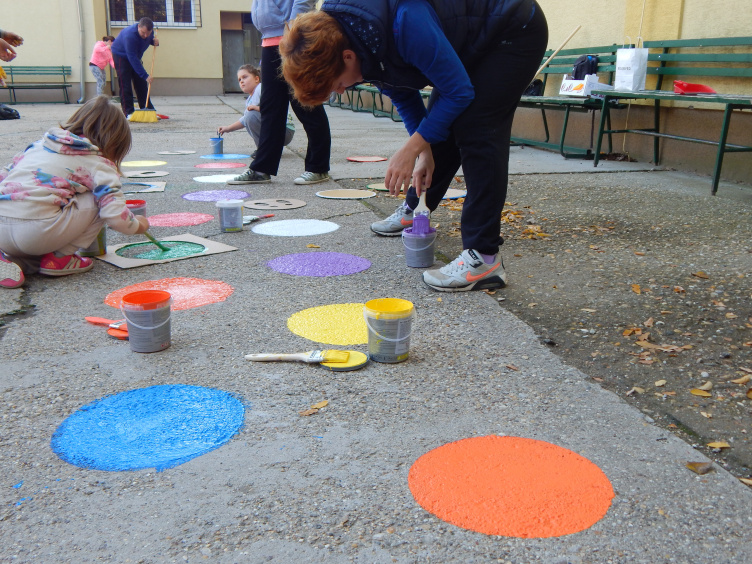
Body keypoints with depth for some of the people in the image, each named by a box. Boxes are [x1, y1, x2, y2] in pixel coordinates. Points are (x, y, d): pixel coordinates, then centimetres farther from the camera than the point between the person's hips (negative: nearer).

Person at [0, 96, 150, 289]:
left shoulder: (39, 144, 24)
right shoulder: (99, 164, 5)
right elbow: (116, 216, -5)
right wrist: (138, 225, 16)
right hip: (36, 231, -7)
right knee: (99, 199, 8)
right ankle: (59, 258, 5)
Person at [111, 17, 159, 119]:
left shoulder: (149, 31, -17)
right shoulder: (130, 35, -37)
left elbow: (150, 39, 9)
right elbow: (132, 59, -38)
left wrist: (155, 41, -18)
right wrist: (145, 76, -41)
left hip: (135, 57, 7)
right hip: (121, 56, -7)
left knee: (141, 83, 5)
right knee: (125, 85, -12)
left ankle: (147, 109, 9)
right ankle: (128, 112, -14)